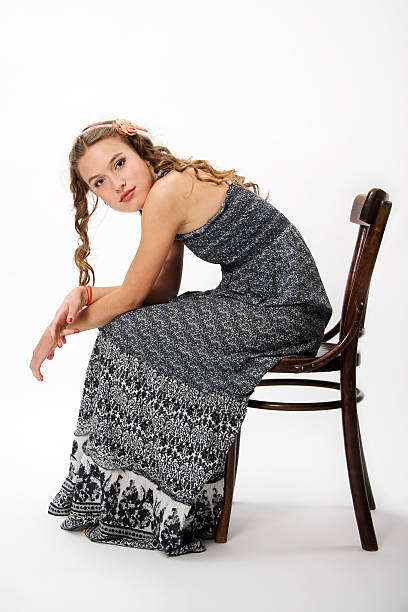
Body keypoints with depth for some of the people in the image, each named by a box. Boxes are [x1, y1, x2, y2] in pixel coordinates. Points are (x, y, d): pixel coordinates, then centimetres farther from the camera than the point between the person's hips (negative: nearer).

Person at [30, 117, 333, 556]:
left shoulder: (168, 189, -17)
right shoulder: (178, 190, 12)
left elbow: (132, 296, -11)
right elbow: (163, 293, 12)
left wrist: (62, 330, 2)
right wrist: (85, 294, 0)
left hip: (283, 307, -10)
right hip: (256, 297, 10)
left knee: (126, 336, -10)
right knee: (133, 329, 9)